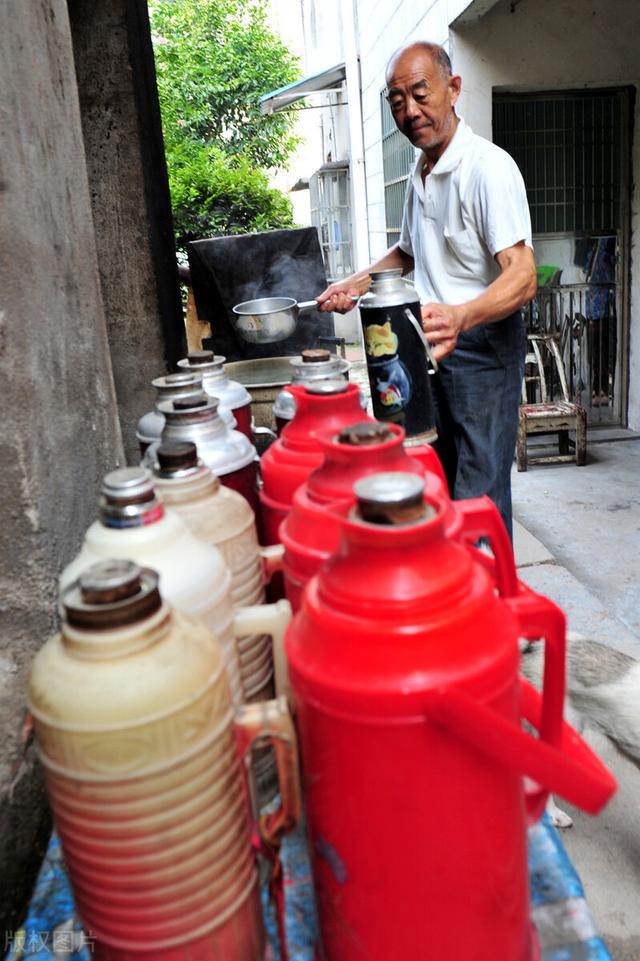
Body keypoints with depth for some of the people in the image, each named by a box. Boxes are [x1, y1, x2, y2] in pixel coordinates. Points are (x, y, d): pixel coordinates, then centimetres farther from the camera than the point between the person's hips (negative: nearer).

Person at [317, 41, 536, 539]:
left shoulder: (489, 167, -16)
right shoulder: (421, 173, 13)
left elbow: (522, 276, -27)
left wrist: (460, 317, -46)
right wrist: (357, 284, 15)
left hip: (483, 345, -8)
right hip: (434, 345, 8)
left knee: (480, 497, -8)